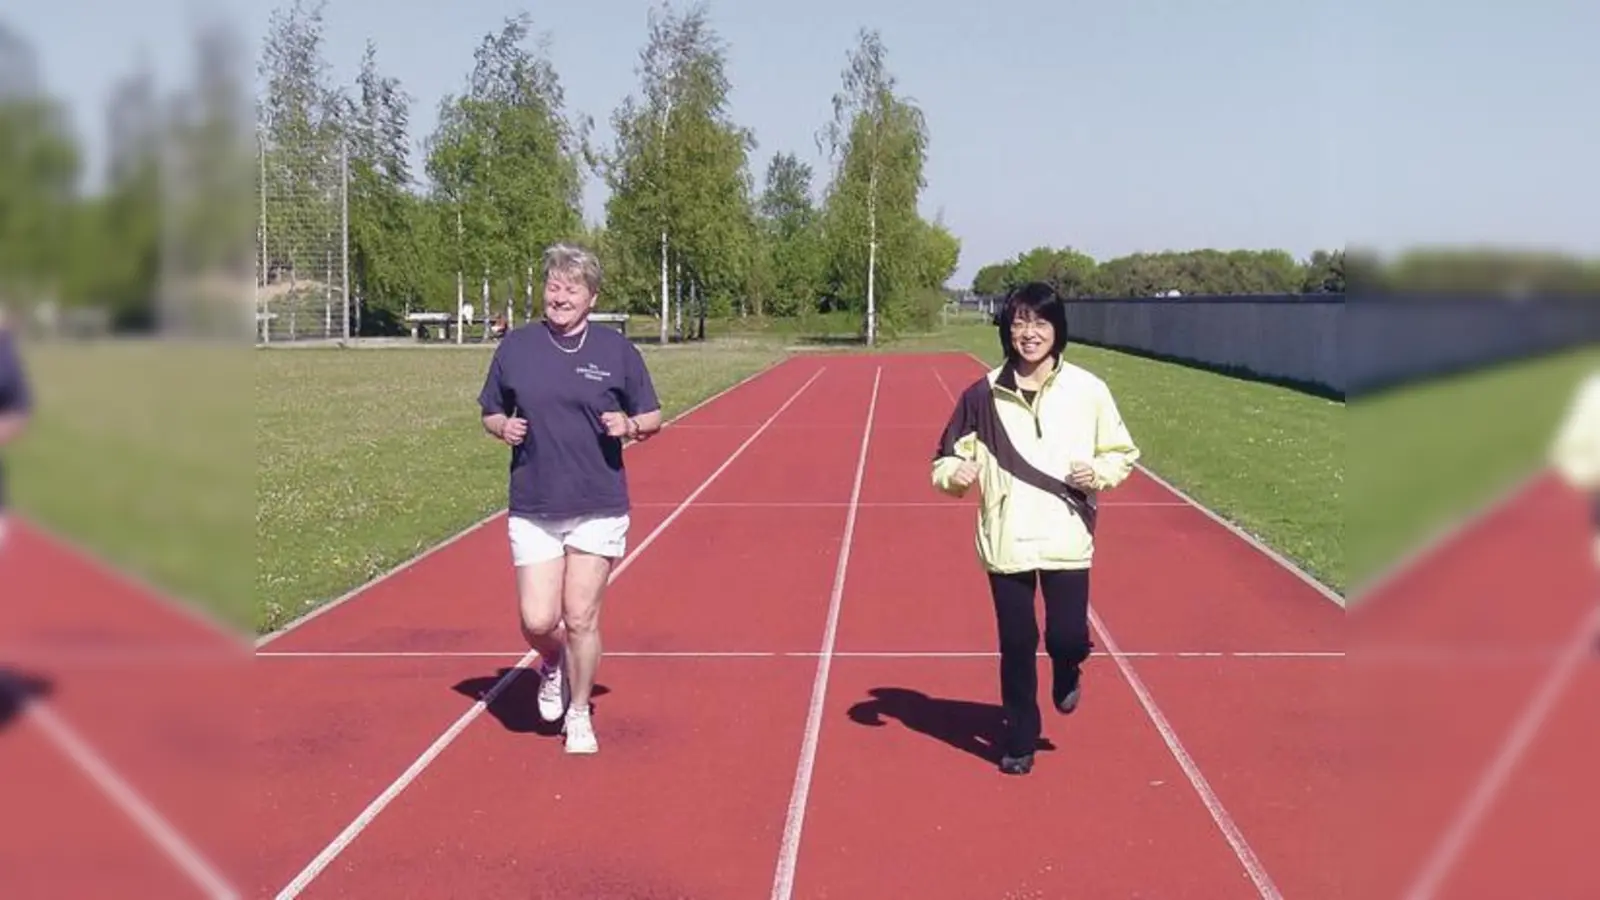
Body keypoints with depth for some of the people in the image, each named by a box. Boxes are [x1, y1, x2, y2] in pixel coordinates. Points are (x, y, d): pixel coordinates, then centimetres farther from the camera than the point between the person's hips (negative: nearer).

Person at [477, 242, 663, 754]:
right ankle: (553, 665, 32)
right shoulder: (515, 347, 4)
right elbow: (490, 412, 15)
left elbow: (654, 418, 8)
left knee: (581, 619, -1)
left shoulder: (617, 351, 1)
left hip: (599, 509, -1)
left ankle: (579, 715, 20)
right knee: (538, 621, -4)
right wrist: (503, 427, -8)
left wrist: (630, 426, -13)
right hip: (532, 509, 1)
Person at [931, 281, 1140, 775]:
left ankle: (1066, 673, 32)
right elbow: (946, 459, 7)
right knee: (1016, 646, 6)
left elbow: (1122, 452, 9)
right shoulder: (984, 395, -1)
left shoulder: (1088, 390, -2)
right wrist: (956, 472, -15)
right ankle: (1020, 741, 25)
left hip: (1067, 540, -1)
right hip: (1005, 543, 1)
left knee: (1067, 636, -7)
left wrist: (1098, 472, -11)